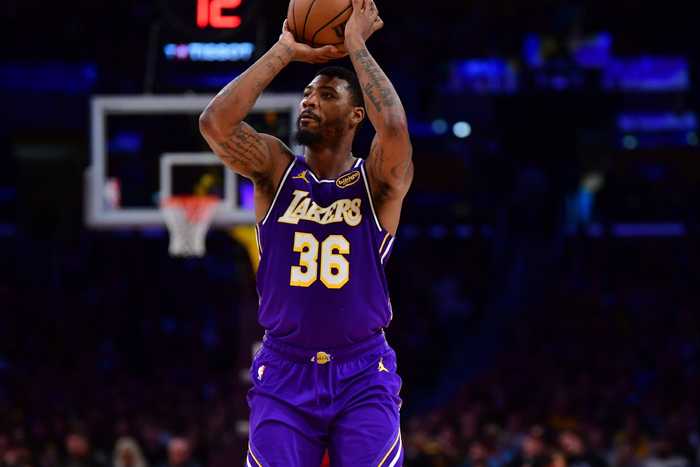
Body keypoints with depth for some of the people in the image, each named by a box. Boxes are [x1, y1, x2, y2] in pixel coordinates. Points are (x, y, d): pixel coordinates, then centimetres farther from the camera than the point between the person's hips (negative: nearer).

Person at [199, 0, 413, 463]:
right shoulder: (276, 169, 3)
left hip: (363, 376, -1)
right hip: (285, 373, 2)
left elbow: (394, 127, -25)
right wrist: (284, 52, -9)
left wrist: (357, 45, -14)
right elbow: (215, 121, -15)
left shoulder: (379, 181, -2)